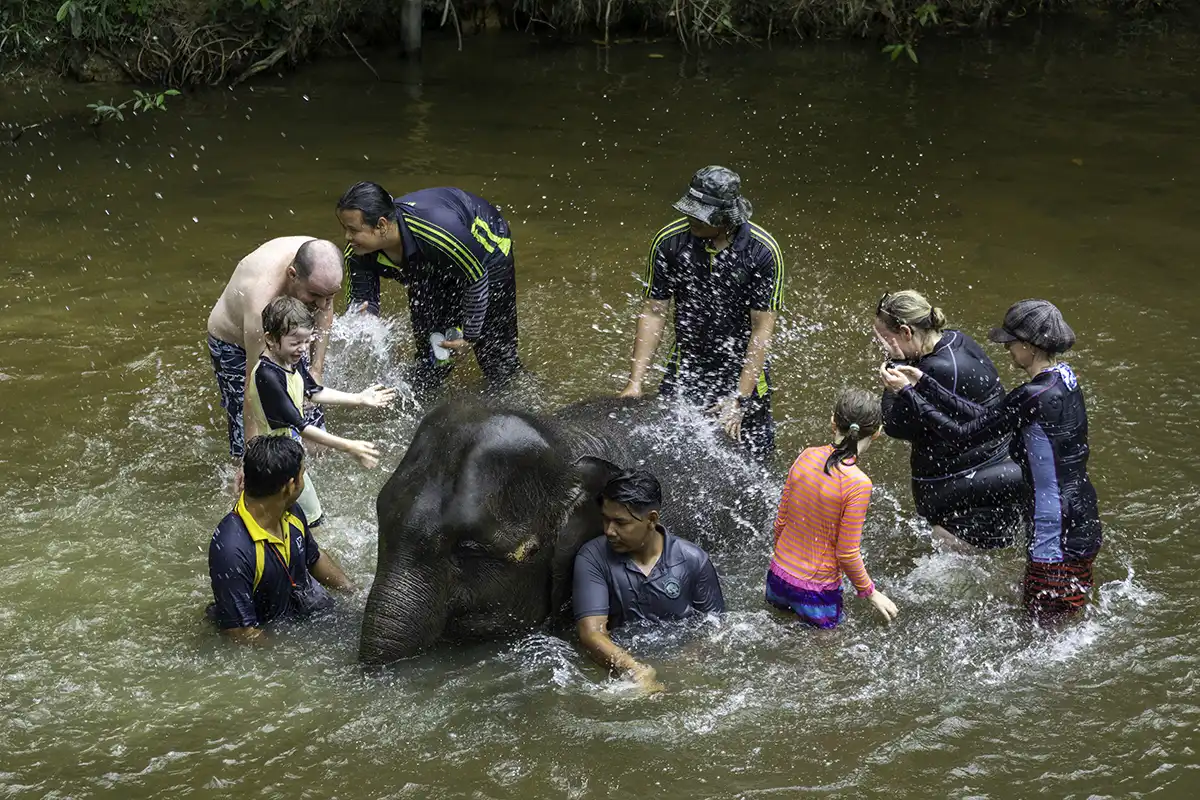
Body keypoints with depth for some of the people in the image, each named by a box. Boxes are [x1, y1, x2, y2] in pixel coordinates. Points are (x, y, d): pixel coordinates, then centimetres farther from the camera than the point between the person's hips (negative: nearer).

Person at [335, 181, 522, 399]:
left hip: (486, 258, -5)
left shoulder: (441, 233, -49)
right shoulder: (358, 252, -30)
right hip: (430, 270, 5)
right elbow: (361, 299, -15)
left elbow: (477, 282, -31)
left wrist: (469, 336, -19)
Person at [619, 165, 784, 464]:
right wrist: (635, 383, -12)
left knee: (753, 458, 3)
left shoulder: (762, 251, -19)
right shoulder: (669, 241, -14)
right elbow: (653, 313, -7)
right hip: (686, 367, 2)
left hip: (744, 367, -2)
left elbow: (762, 329, -17)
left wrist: (739, 399, -21)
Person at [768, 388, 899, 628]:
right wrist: (870, 593, -1)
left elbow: (781, 522, 3)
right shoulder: (857, 484, -24)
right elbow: (847, 553, -17)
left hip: (779, 576, 6)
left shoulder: (807, 457, -8)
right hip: (816, 591, -6)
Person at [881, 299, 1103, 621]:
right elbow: (985, 417, 5)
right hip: (1083, 522, 9)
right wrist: (923, 383, 3)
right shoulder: (1063, 379, 4)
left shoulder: (1034, 397, -25)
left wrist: (906, 392, -10)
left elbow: (963, 434, -18)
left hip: (1058, 537, -9)